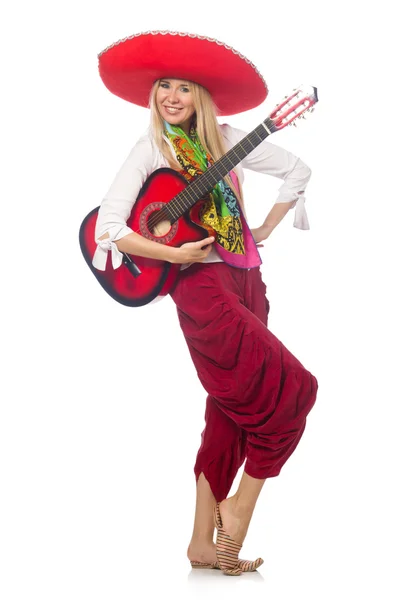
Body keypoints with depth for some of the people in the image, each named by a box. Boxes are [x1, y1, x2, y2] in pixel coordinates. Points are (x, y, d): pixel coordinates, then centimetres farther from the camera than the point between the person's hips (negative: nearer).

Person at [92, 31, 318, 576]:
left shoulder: (225, 140, 10)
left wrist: (267, 228, 10)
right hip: (201, 285, -6)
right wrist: (174, 253, -15)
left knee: (232, 410, 6)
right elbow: (106, 225, -12)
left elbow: (298, 171, 19)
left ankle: (205, 542, 14)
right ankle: (238, 508, 3)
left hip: (245, 281, 6)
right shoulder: (150, 151, -3)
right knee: (291, 388, -14)